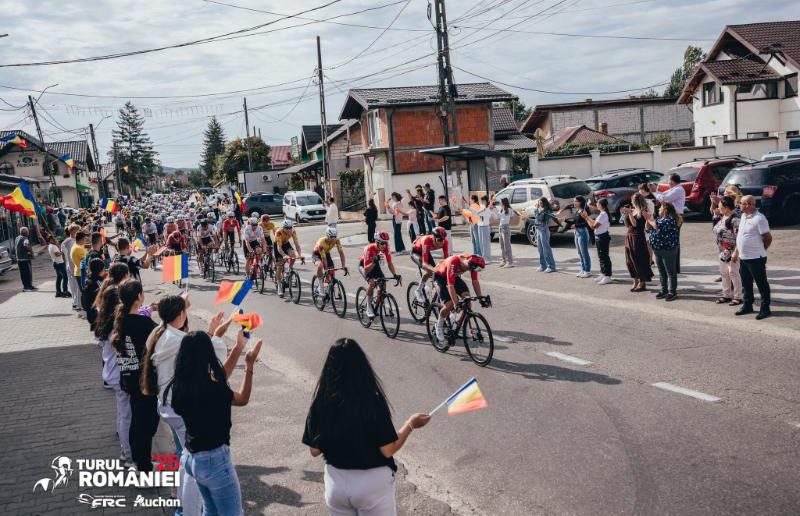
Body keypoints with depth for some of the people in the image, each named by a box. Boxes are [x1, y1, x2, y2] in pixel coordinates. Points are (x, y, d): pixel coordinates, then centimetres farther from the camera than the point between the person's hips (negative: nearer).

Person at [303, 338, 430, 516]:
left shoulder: (320, 404, -9)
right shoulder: (373, 402, -19)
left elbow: (315, 450, -1)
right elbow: (388, 450, -16)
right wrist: (410, 425, -2)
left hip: (336, 482, 3)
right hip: (373, 483, -3)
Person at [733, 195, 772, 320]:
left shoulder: (759, 218, -16)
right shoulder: (744, 216, 11)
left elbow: (768, 237, -14)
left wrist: (760, 250, 0)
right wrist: (736, 251, 18)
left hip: (755, 258, -9)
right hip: (743, 257, 9)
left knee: (762, 284, 2)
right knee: (746, 284, 18)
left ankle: (765, 309, 9)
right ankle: (747, 306, 30)